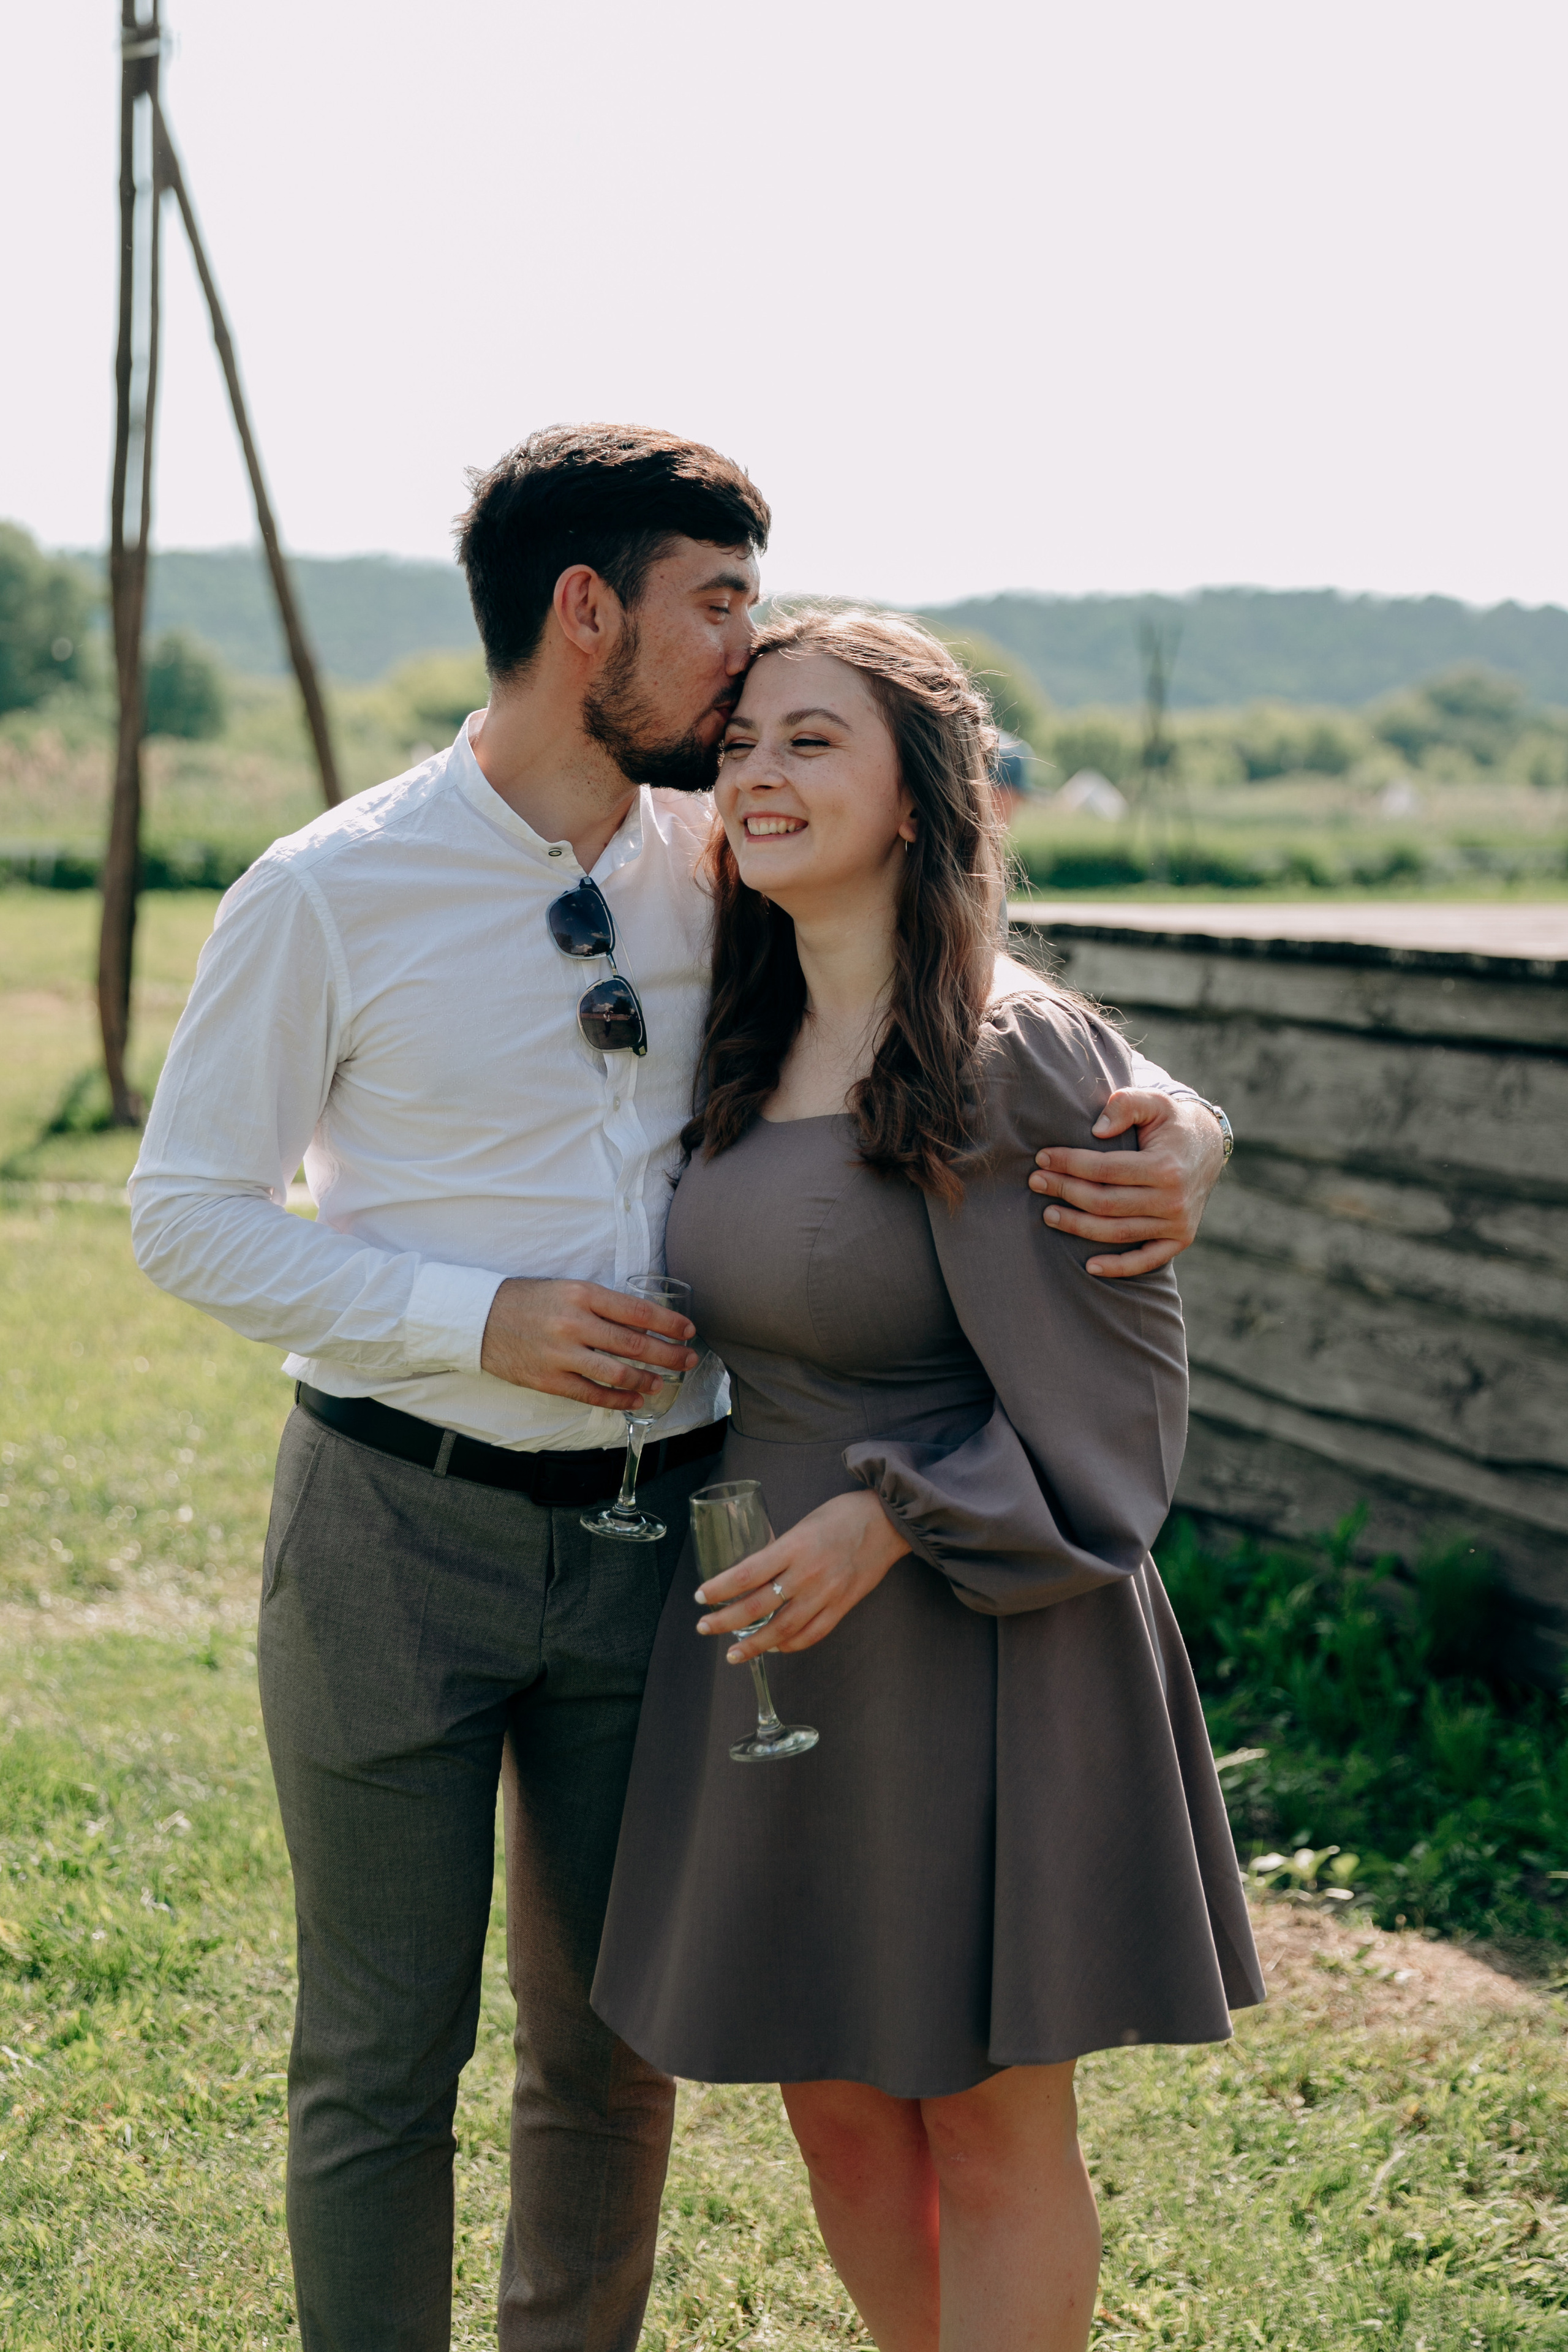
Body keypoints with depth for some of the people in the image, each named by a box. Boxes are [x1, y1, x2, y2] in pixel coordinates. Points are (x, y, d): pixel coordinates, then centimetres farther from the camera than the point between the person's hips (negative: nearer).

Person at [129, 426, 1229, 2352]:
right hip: (400, 1529, -3)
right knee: (381, 2062, 8)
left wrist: (1170, 1119, -14)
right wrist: (478, 1319, -18)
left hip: (656, 1532, 4)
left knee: (614, 2049, 16)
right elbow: (190, 1217, -6)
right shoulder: (328, 895, -9)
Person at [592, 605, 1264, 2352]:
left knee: (989, 2130, 7)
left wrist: (894, 1515, -21)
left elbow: (1118, 1374, -14)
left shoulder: (1023, 1058, -16)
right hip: (771, 1636, 7)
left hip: (976, 1649, -7)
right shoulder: (746, 1048, 6)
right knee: (835, 2103, 17)